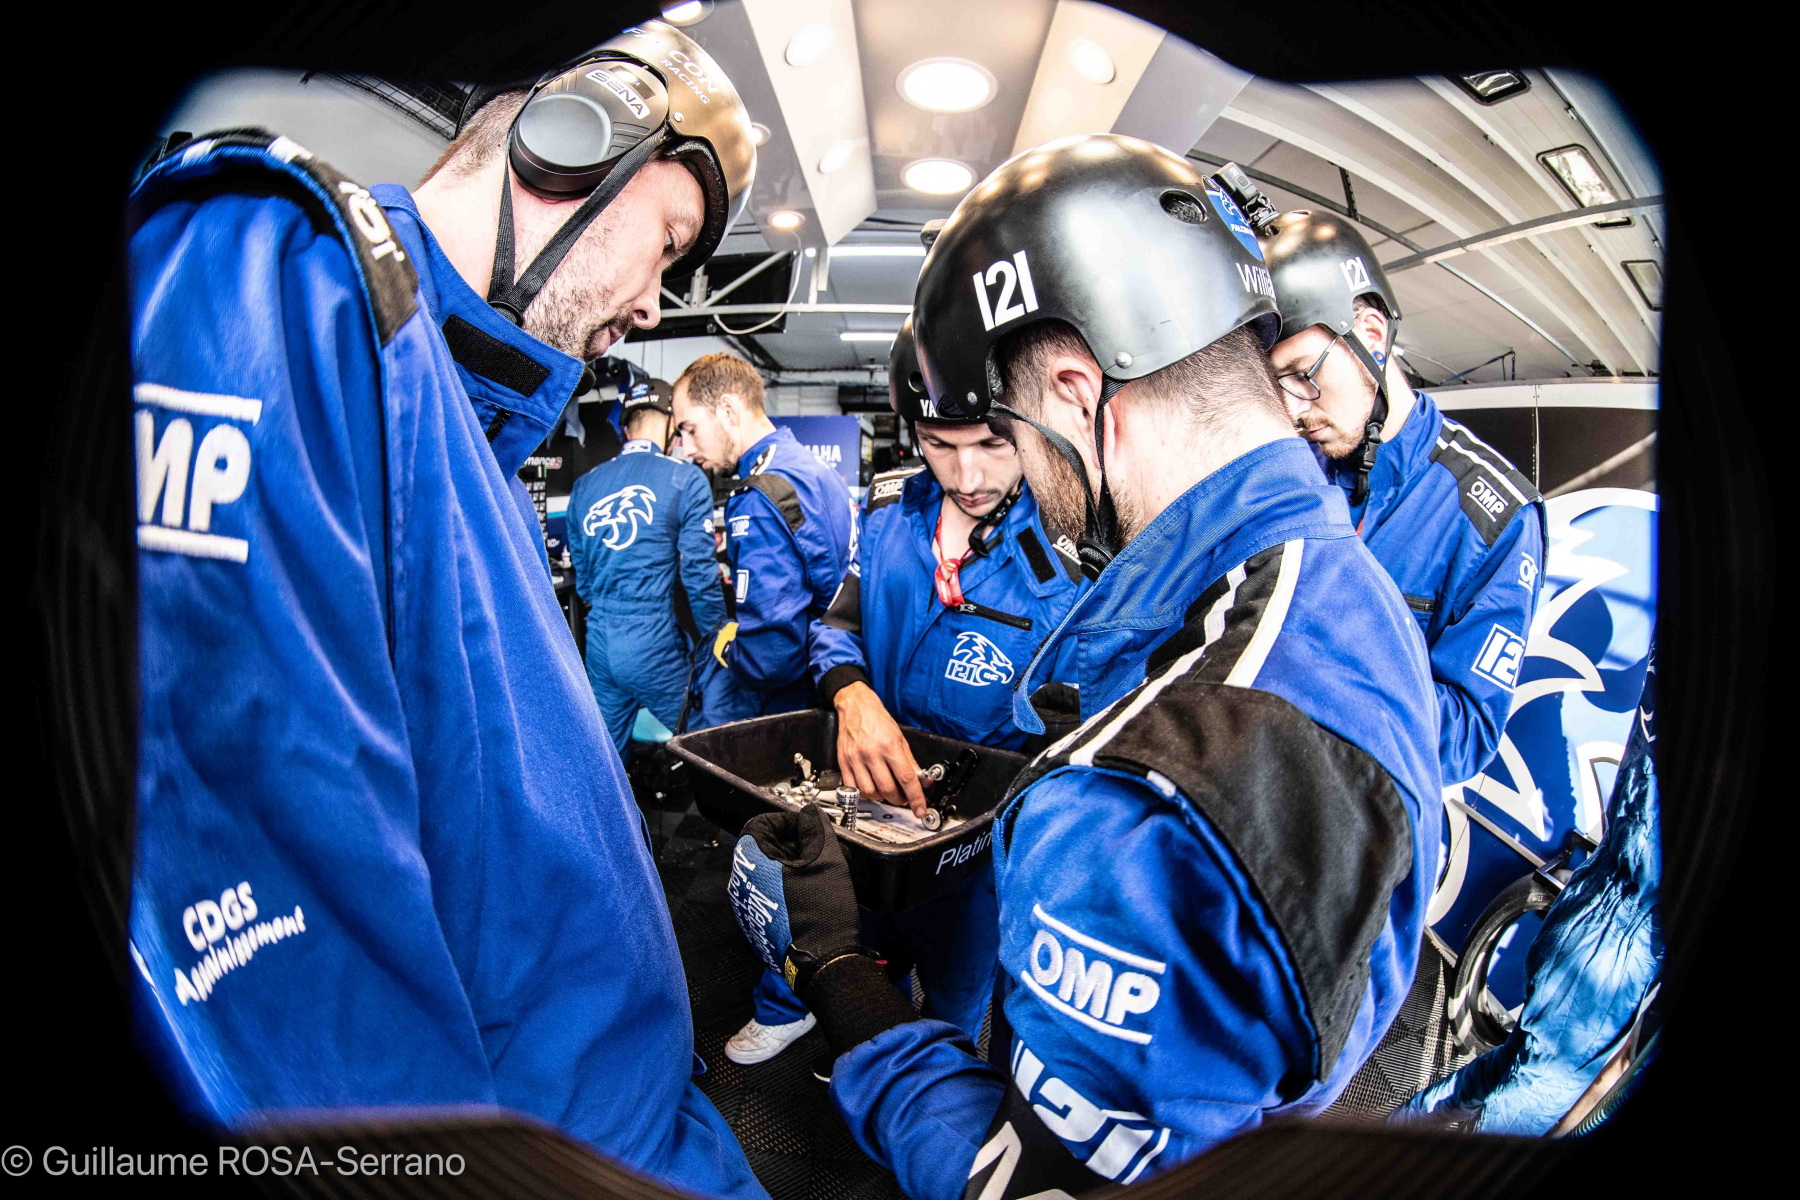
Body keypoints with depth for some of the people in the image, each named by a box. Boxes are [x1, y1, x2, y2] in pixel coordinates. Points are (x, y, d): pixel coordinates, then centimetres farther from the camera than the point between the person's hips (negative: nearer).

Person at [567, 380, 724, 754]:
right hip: (655, 645, -6)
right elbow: (698, 573, -12)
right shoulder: (686, 480, -8)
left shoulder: (585, 485, 9)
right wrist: (716, 640, -1)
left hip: (599, 642, 6)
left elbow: (582, 576, 15)